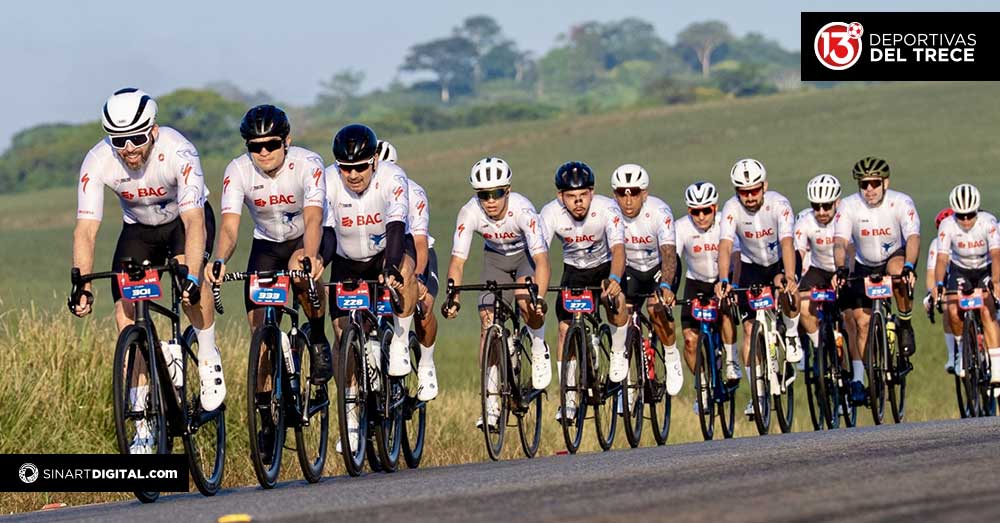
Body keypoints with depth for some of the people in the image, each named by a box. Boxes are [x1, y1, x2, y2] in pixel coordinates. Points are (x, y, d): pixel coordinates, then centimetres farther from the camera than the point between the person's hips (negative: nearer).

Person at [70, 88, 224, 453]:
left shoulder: (178, 153, -35)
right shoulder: (97, 162, -27)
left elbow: (194, 221, -41)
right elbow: (86, 230, -29)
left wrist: (191, 278, -54)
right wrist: (81, 286, -42)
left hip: (184, 219, -3)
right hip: (139, 228, 3)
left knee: (187, 271, -36)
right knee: (126, 315, -12)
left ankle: (208, 357, -11)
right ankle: (143, 426, -4)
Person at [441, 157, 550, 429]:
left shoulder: (522, 210, -36)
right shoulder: (469, 213, -28)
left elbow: (541, 259, -42)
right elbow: (457, 261, -28)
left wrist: (539, 297, -56)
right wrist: (453, 299, -42)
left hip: (527, 254, -3)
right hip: (495, 257, 3)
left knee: (525, 299, -32)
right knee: (487, 320, -11)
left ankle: (539, 348, 1)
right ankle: (491, 404, -7)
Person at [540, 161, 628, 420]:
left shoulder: (607, 209, -30)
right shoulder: (551, 213, -25)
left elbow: (618, 249, -41)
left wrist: (614, 279, -60)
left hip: (606, 265, -2)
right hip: (574, 269, 2)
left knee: (615, 301, -32)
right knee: (565, 328, -9)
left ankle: (618, 352, -4)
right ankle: (569, 399, 2)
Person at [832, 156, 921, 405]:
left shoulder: (901, 203, -22)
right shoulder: (849, 206, -18)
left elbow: (913, 237, -34)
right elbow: (840, 241, -28)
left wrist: (908, 267, -51)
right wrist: (841, 269, -47)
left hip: (896, 257, -2)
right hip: (865, 267, 2)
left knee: (897, 269, -37)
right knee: (862, 322, -6)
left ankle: (905, 325, -15)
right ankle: (858, 380, 3)